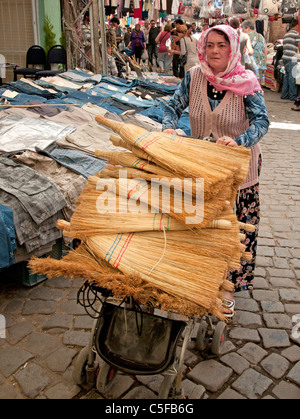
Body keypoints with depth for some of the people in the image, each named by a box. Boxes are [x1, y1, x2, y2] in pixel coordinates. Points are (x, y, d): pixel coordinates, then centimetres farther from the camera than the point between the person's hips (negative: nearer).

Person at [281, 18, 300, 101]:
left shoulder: (286, 34, 20)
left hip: (285, 57, 8)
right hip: (292, 58, -8)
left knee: (286, 76, 12)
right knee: (292, 77, -6)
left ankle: (284, 95, 12)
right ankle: (293, 96, -4)